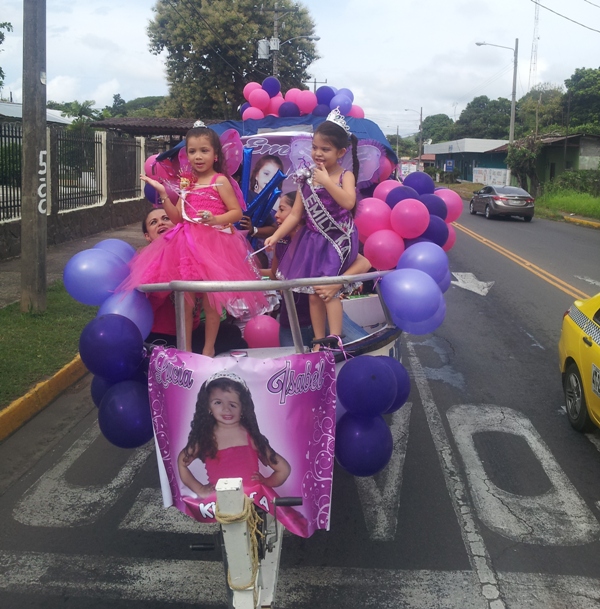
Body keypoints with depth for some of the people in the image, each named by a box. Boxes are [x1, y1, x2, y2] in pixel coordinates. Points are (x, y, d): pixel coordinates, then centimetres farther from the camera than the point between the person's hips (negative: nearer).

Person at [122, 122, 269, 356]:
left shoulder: (220, 181, -4)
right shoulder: (186, 182, 12)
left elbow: (237, 212, -6)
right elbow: (177, 217, 9)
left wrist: (215, 219, -22)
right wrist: (163, 194, -1)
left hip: (213, 244, -5)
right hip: (187, 244, 5)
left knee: (210, 300, 1)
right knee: (184, 299, 6)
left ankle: (208, 349, 15)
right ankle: (185, 349, 17)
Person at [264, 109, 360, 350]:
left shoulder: (345, 176, -6)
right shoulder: (307, 179, 3)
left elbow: (349, 202, -27)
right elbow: (295, 215, 4)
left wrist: (326, 181, -24)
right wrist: (276, 236, -5)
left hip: (338, 240, -5)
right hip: (312, 240, 5)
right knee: (313, 294, 6)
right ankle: (319, 343, 14)